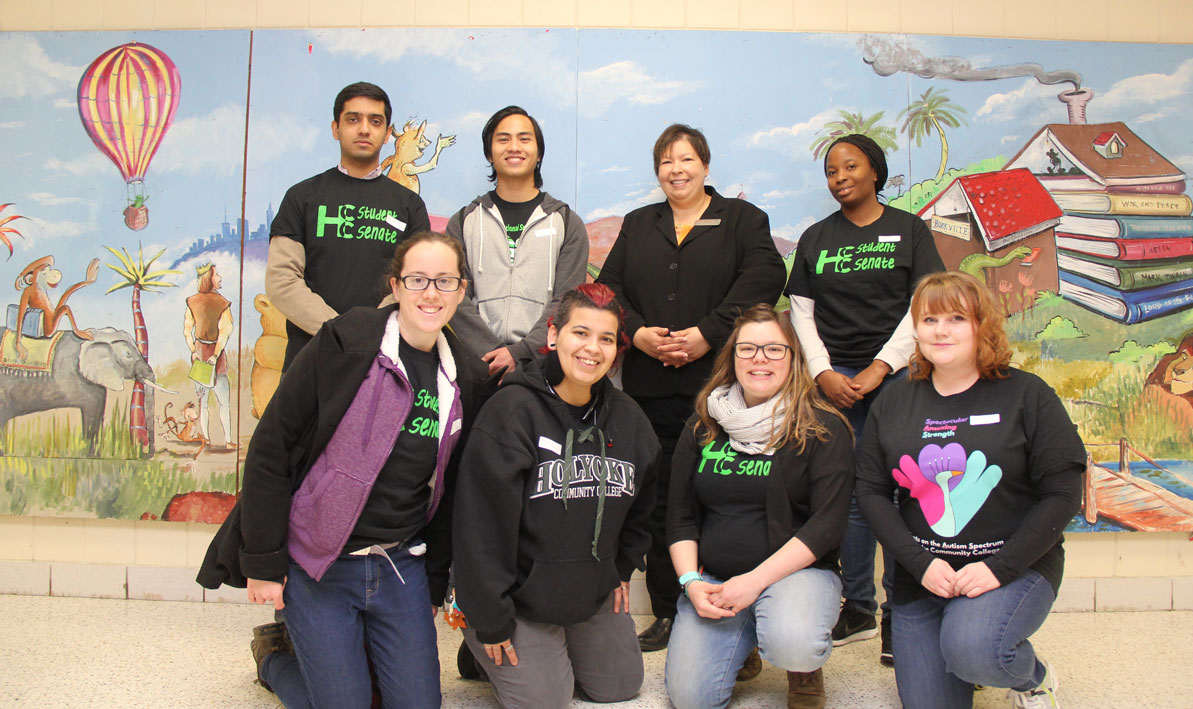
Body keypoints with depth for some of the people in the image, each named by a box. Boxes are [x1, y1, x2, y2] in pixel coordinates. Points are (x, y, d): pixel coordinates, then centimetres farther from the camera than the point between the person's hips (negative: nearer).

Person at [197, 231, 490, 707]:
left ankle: (355, 653, 32)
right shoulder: (344, 345, -13)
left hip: (401, 565, 5)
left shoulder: (466, 378, 4)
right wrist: (262, 563, -12)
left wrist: (434, 583, 11)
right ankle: (274, 654, 28)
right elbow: (271, 445, -12)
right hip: (318, 563, -4)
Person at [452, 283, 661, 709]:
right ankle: (485, 651, 22)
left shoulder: (627, 418, -1)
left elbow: (641, 504, 17)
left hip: (596, 593, 6)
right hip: (520, 595, -6)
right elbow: (483, 524, -21)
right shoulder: (511, 411, -21)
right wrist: (491, 621, -18)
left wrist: (623, 569, 14)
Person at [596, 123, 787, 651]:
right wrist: (638, 333, -7)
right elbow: (608, 287, 12)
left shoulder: (743, 219, 9)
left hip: (718, 384, -3)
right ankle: (666, 613, 17)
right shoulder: (637, 225, 20)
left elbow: (763, 278, -7)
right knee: (660, 499, 7)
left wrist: (708, 334, -16)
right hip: (649, 385, 4)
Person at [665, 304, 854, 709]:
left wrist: (756, 579, -18)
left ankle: (805, 671, 4)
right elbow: (680, 517, 11)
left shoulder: (823, 428, -3)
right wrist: (690, 581, -7)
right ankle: (743, 642, 19)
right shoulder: (702, 428, 9)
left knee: (792, 645, -35)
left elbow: (828, 523, -11)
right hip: (712, 579, 3)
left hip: (796, 570, -3)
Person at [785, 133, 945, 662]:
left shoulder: (909, 230, 7)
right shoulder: (815, 238, 13)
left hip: (898, 373, -2)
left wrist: (878, 369, -9)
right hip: (836, 377, 2)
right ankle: (858, 609, 11)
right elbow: (801, 312, 10)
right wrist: (824, 373, -4)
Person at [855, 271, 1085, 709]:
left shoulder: (1027, 395, -4)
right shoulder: (893, 404, 5)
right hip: (923, 575, 4)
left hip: (1015, 567, -3)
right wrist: (921, 563, -12)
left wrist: (999, 567, -17)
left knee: (969, 650, -32)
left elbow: (1062, 494, -8)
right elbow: (871, 491, 1)